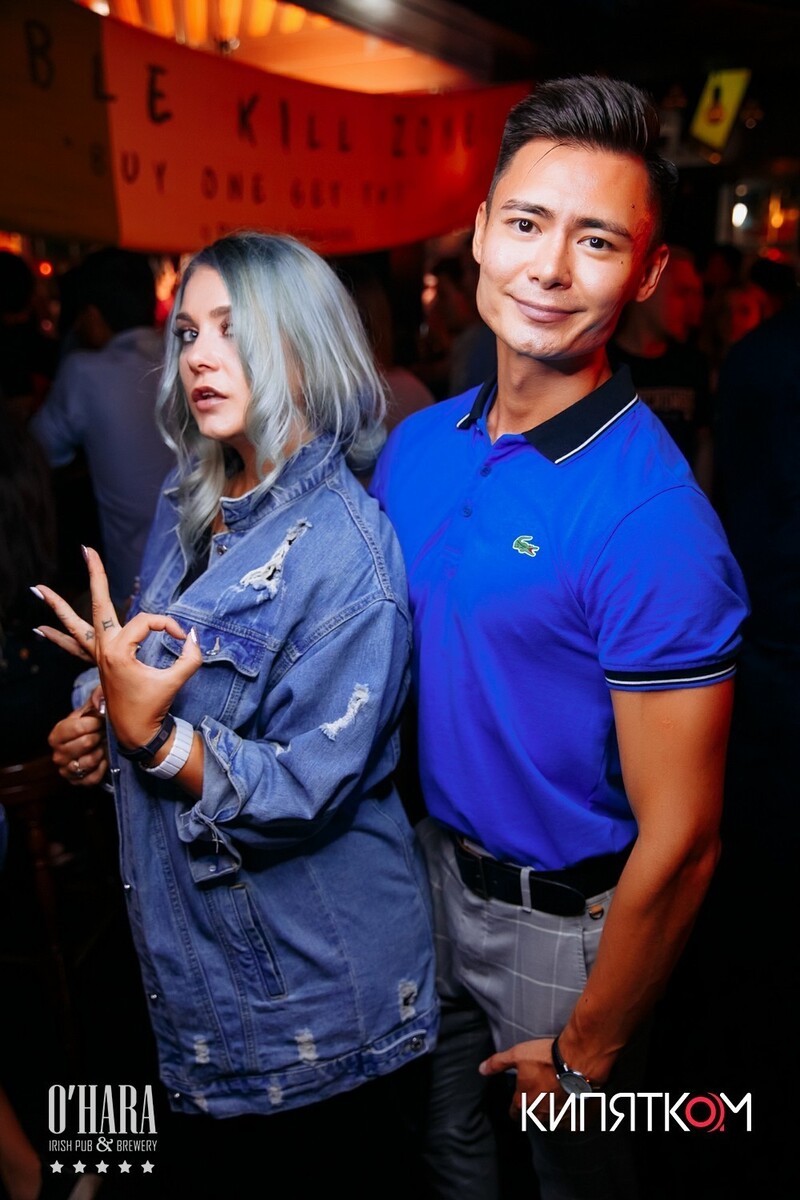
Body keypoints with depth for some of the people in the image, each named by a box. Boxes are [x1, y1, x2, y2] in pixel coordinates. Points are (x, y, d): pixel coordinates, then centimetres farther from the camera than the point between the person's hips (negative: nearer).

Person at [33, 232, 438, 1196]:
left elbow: (310, 792, -24)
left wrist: (151, 735, -34)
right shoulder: (186, 503, 1)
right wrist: (106, 711, -4)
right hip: (193, 947, 7)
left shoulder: (347, 551, -24)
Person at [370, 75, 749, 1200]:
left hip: (568, 923, -5)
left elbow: (680, 840, -23)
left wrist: (586, 1050, -13)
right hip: (432, 869, 6)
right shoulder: (416, 445, -5)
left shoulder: (652, 518, -27)